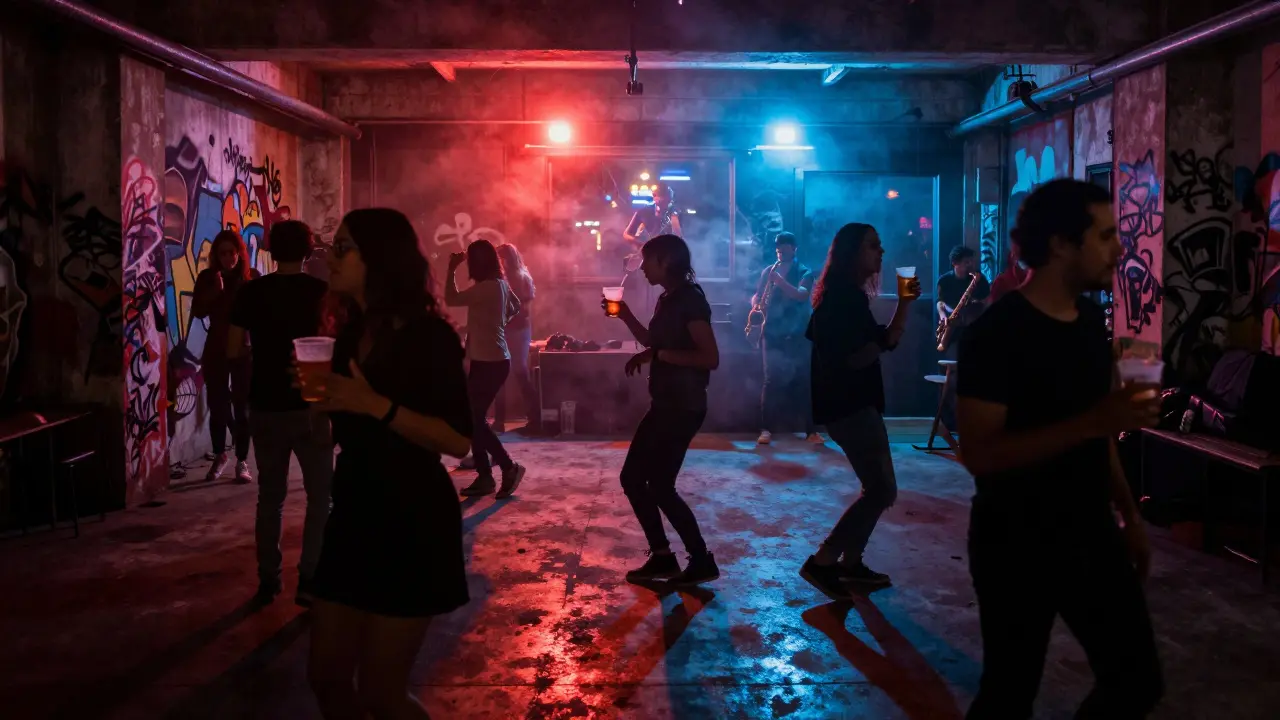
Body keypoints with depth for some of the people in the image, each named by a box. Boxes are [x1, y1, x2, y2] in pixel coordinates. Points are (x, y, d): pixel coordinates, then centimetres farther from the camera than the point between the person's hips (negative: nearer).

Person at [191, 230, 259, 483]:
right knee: (217, 405, 8)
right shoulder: (207, 277, 2)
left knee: (242, 406, 0)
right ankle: (220, 456, 27)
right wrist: (215, 290, -20)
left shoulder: (251, 277, -2)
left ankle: (242, 462, 8)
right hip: (216, 349, 2)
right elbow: (198, 312, -8)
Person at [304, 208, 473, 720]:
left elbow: (458, 440, -20)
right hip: (354, 513, 8)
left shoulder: (428, 336, -13)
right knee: (326, 676, 12)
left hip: (413, 522, -7)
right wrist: (319, 396, 0)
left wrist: (378, 405, -25)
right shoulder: (352, 333, 9)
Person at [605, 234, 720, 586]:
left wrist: (660, 355, -20)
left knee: (659, 485, -5)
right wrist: (625, 315, 15)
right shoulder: (668, 299, 11)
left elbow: (710, 358, -22)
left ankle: (702, 560, 8)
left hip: (683, 407, -10)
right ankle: (662, 557, 18)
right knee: (632, 477, 11)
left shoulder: (690, 300, -16)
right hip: (665, 405, 10)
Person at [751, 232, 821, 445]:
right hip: (772, 333, 1)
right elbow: (756, 296, 11)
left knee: (803, 381, 0)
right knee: (771, 380, -6)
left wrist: (779, 281, -26)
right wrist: (756, 305, -12)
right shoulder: (768, 271, 12)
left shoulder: (805, 272, 3)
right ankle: (767, 429, -4)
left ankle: (811, 430, 6)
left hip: (797, 334, -1)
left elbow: (801, 295, -14)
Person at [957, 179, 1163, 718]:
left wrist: (1129, 515, 15)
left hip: (1091, 536, 7)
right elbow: (979, 454, -25)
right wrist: (1092, 422, -30)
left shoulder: (1091, 318, 5)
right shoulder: (997, 333, -19)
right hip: (1017, 545, -7)